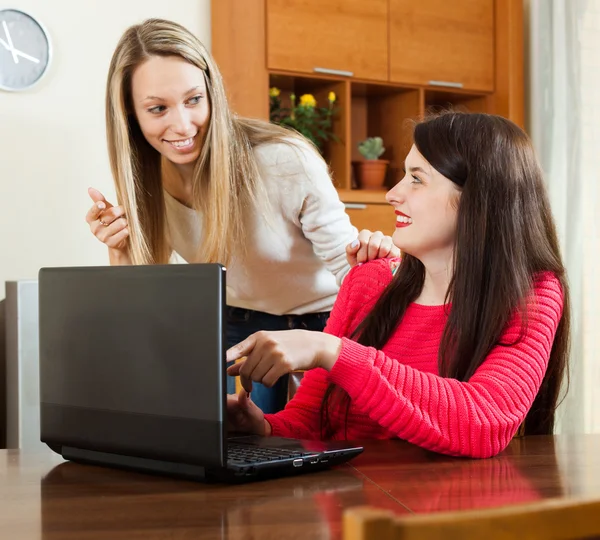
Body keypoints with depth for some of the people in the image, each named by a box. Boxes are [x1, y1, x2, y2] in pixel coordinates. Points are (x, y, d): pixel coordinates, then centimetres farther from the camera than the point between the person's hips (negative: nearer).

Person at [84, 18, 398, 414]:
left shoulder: (287, 162, -27)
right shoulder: (144, 179, -12)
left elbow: (348, 266, -17)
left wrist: (368, 258, -40)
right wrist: (120, 251, -23)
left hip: (320, 326, -3)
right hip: (239, 327, 4)